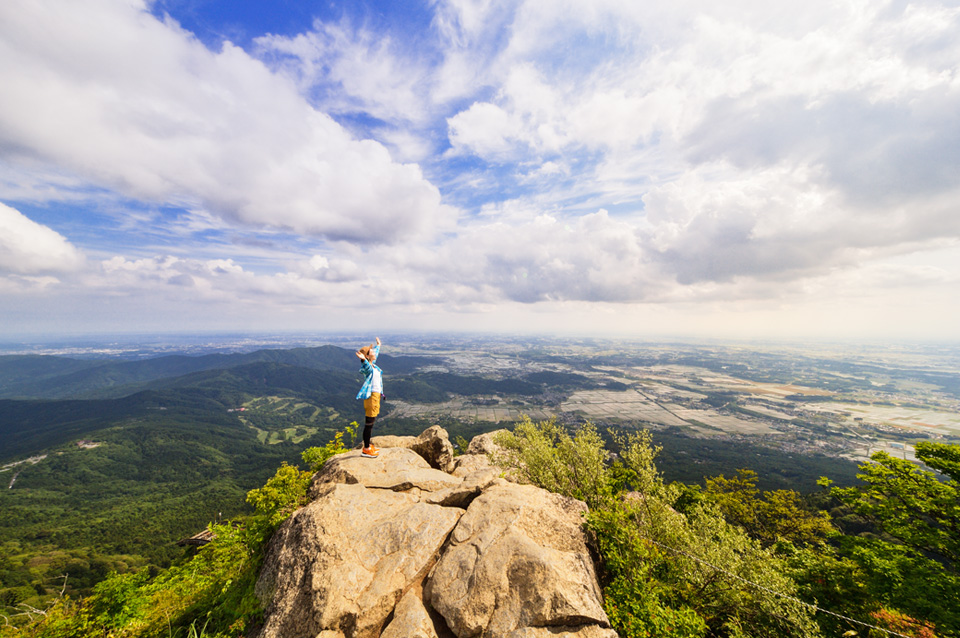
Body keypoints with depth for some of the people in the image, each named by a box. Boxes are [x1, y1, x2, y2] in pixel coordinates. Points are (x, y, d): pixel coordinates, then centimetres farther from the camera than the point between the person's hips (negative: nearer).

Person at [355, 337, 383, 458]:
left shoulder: (373, 364, 12)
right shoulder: (367, 367, -15)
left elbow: (376, 353, 31)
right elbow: (367, 367, -41)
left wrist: (378, 345, 49)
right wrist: (363, 360, -64)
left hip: (376, 395, 10)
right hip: (371, 396, -10)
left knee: (371, 422, 16)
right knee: (369, 422, -3)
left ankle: (368, 446, 27)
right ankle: (366, 449, 5)